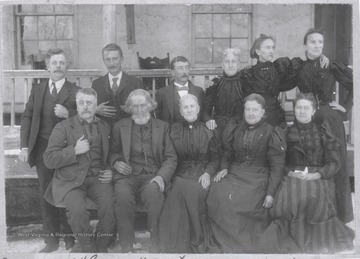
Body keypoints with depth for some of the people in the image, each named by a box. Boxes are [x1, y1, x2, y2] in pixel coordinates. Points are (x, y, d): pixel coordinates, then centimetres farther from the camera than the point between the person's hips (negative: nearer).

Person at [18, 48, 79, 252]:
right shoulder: (37, 90, 11)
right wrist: (25, 147, 0)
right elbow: (27, 118, 9)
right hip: (42, 149, 3)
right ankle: (52, 241, 19)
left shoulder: (76, 91, 1)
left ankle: (70, 239, 17)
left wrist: (68, 114, -20)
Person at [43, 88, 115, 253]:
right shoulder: (63, 127, 6)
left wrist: (110, 172, 3)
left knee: (110, 205, -27)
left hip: (97, 178, 2)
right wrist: (74, 150, -14)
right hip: (71, 180, -2)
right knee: (77, 208, -31)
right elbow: (49, 160, -1)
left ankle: (101, 248, -3)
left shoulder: (105, 128, 15)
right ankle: (89, 249, -5)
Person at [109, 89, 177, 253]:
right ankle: (126, 247, -21)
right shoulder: (119, 126, 16)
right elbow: (113, 152, 21)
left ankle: (156, 245, -21)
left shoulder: (162, 127, 13)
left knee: (153, 194, -35)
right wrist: (116, 162, -3)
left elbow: (171, 157, 7)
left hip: (152, 176, 0)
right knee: (123, 196, -33)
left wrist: (161, 176, -11)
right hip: (127, 175, 1)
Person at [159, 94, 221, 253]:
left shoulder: (208, 131, 9)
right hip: (180, 174, 1)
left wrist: (208, 173, -8)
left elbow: (215, 157, 8)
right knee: (180, 188, -31)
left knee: (195, 191, -31)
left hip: (202, 174, -1)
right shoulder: (174, 130, 13)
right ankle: (177, 244, -21)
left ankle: (199, 240, -16)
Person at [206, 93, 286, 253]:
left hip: (257, 178, -4)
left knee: (233, 202, -29)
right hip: (234, 174, 4)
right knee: (216, 193, -25)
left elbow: (277, 166, 0)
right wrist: (224, 168, 0)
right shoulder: (235, 130, 15)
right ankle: (229, 245, -12)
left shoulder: (272, 134, 2)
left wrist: (271, 193, -8)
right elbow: (227, 154, 22)